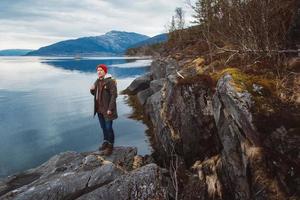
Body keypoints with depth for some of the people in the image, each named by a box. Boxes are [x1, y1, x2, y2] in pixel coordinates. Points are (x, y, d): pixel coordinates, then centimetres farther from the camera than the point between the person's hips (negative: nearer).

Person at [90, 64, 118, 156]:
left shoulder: (110, 81, -13)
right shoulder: (97, 81, 10)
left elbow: (114, 95, -18)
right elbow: (95, 93, 19)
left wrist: (110, 108, -22)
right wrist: (92, 90, -5)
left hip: (107, 109, -7)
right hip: (99, 109, 7)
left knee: (109, 128, -1)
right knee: (103, 127, 17)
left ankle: (110, 146, 14)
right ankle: (105, 142, 34)